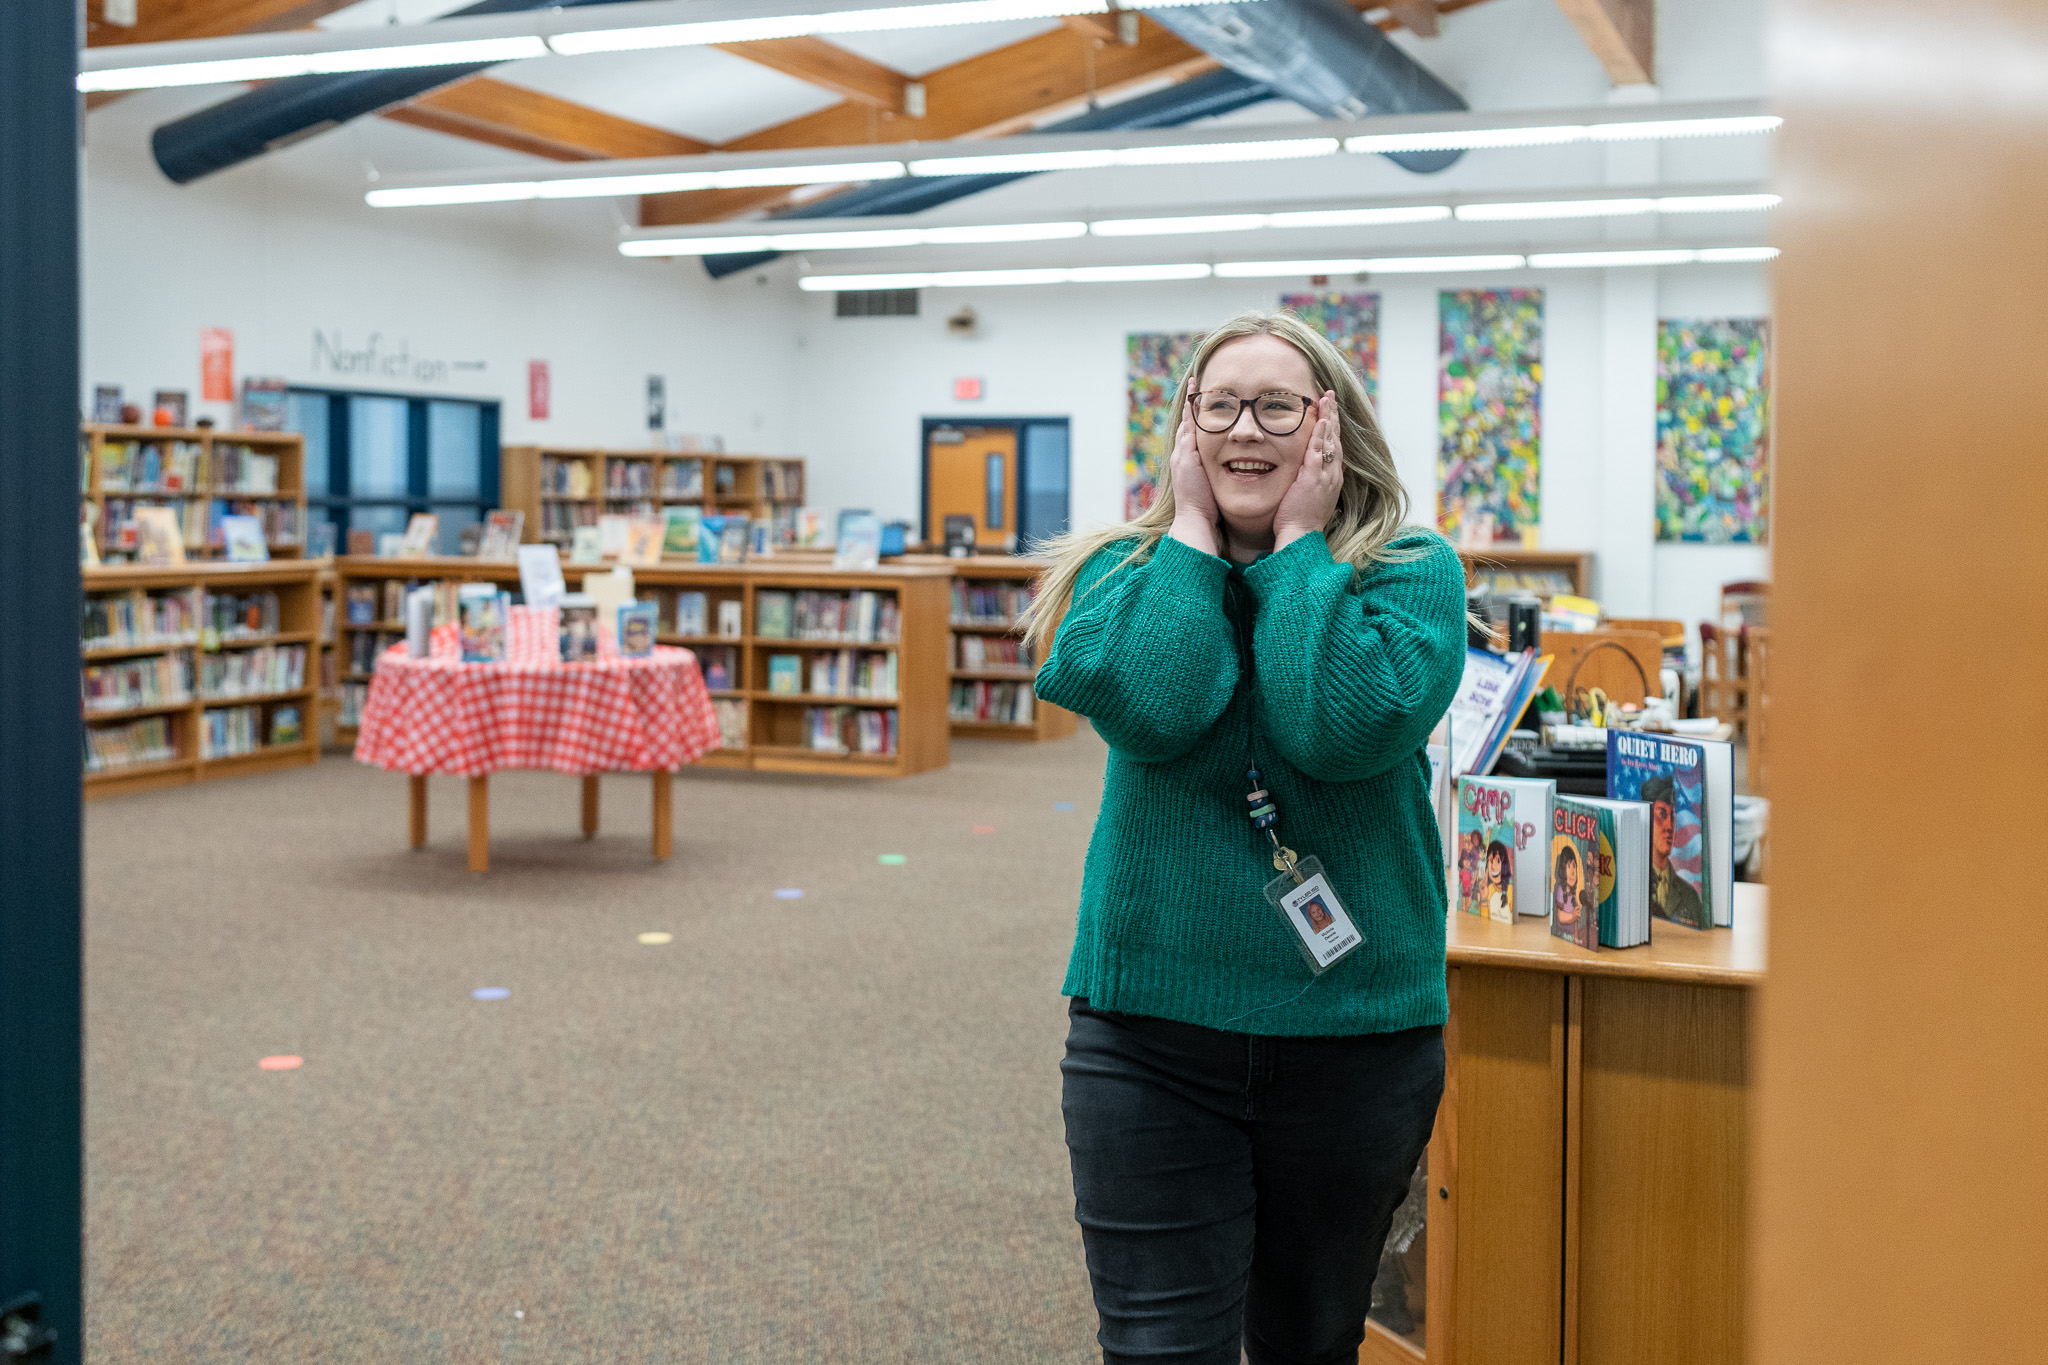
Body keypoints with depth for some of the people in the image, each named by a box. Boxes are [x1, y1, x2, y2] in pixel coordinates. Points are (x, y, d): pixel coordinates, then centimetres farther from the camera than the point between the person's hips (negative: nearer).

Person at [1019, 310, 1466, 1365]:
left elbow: (1348, 727, -22)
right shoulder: (1130, 567, 2)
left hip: (1355, 1031, 0)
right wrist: (1192, 530, -10)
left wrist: (1297, 541, -12)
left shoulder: (1411, 571, -2)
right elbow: (1149, 706, -19)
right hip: (1150, 1028, 0)